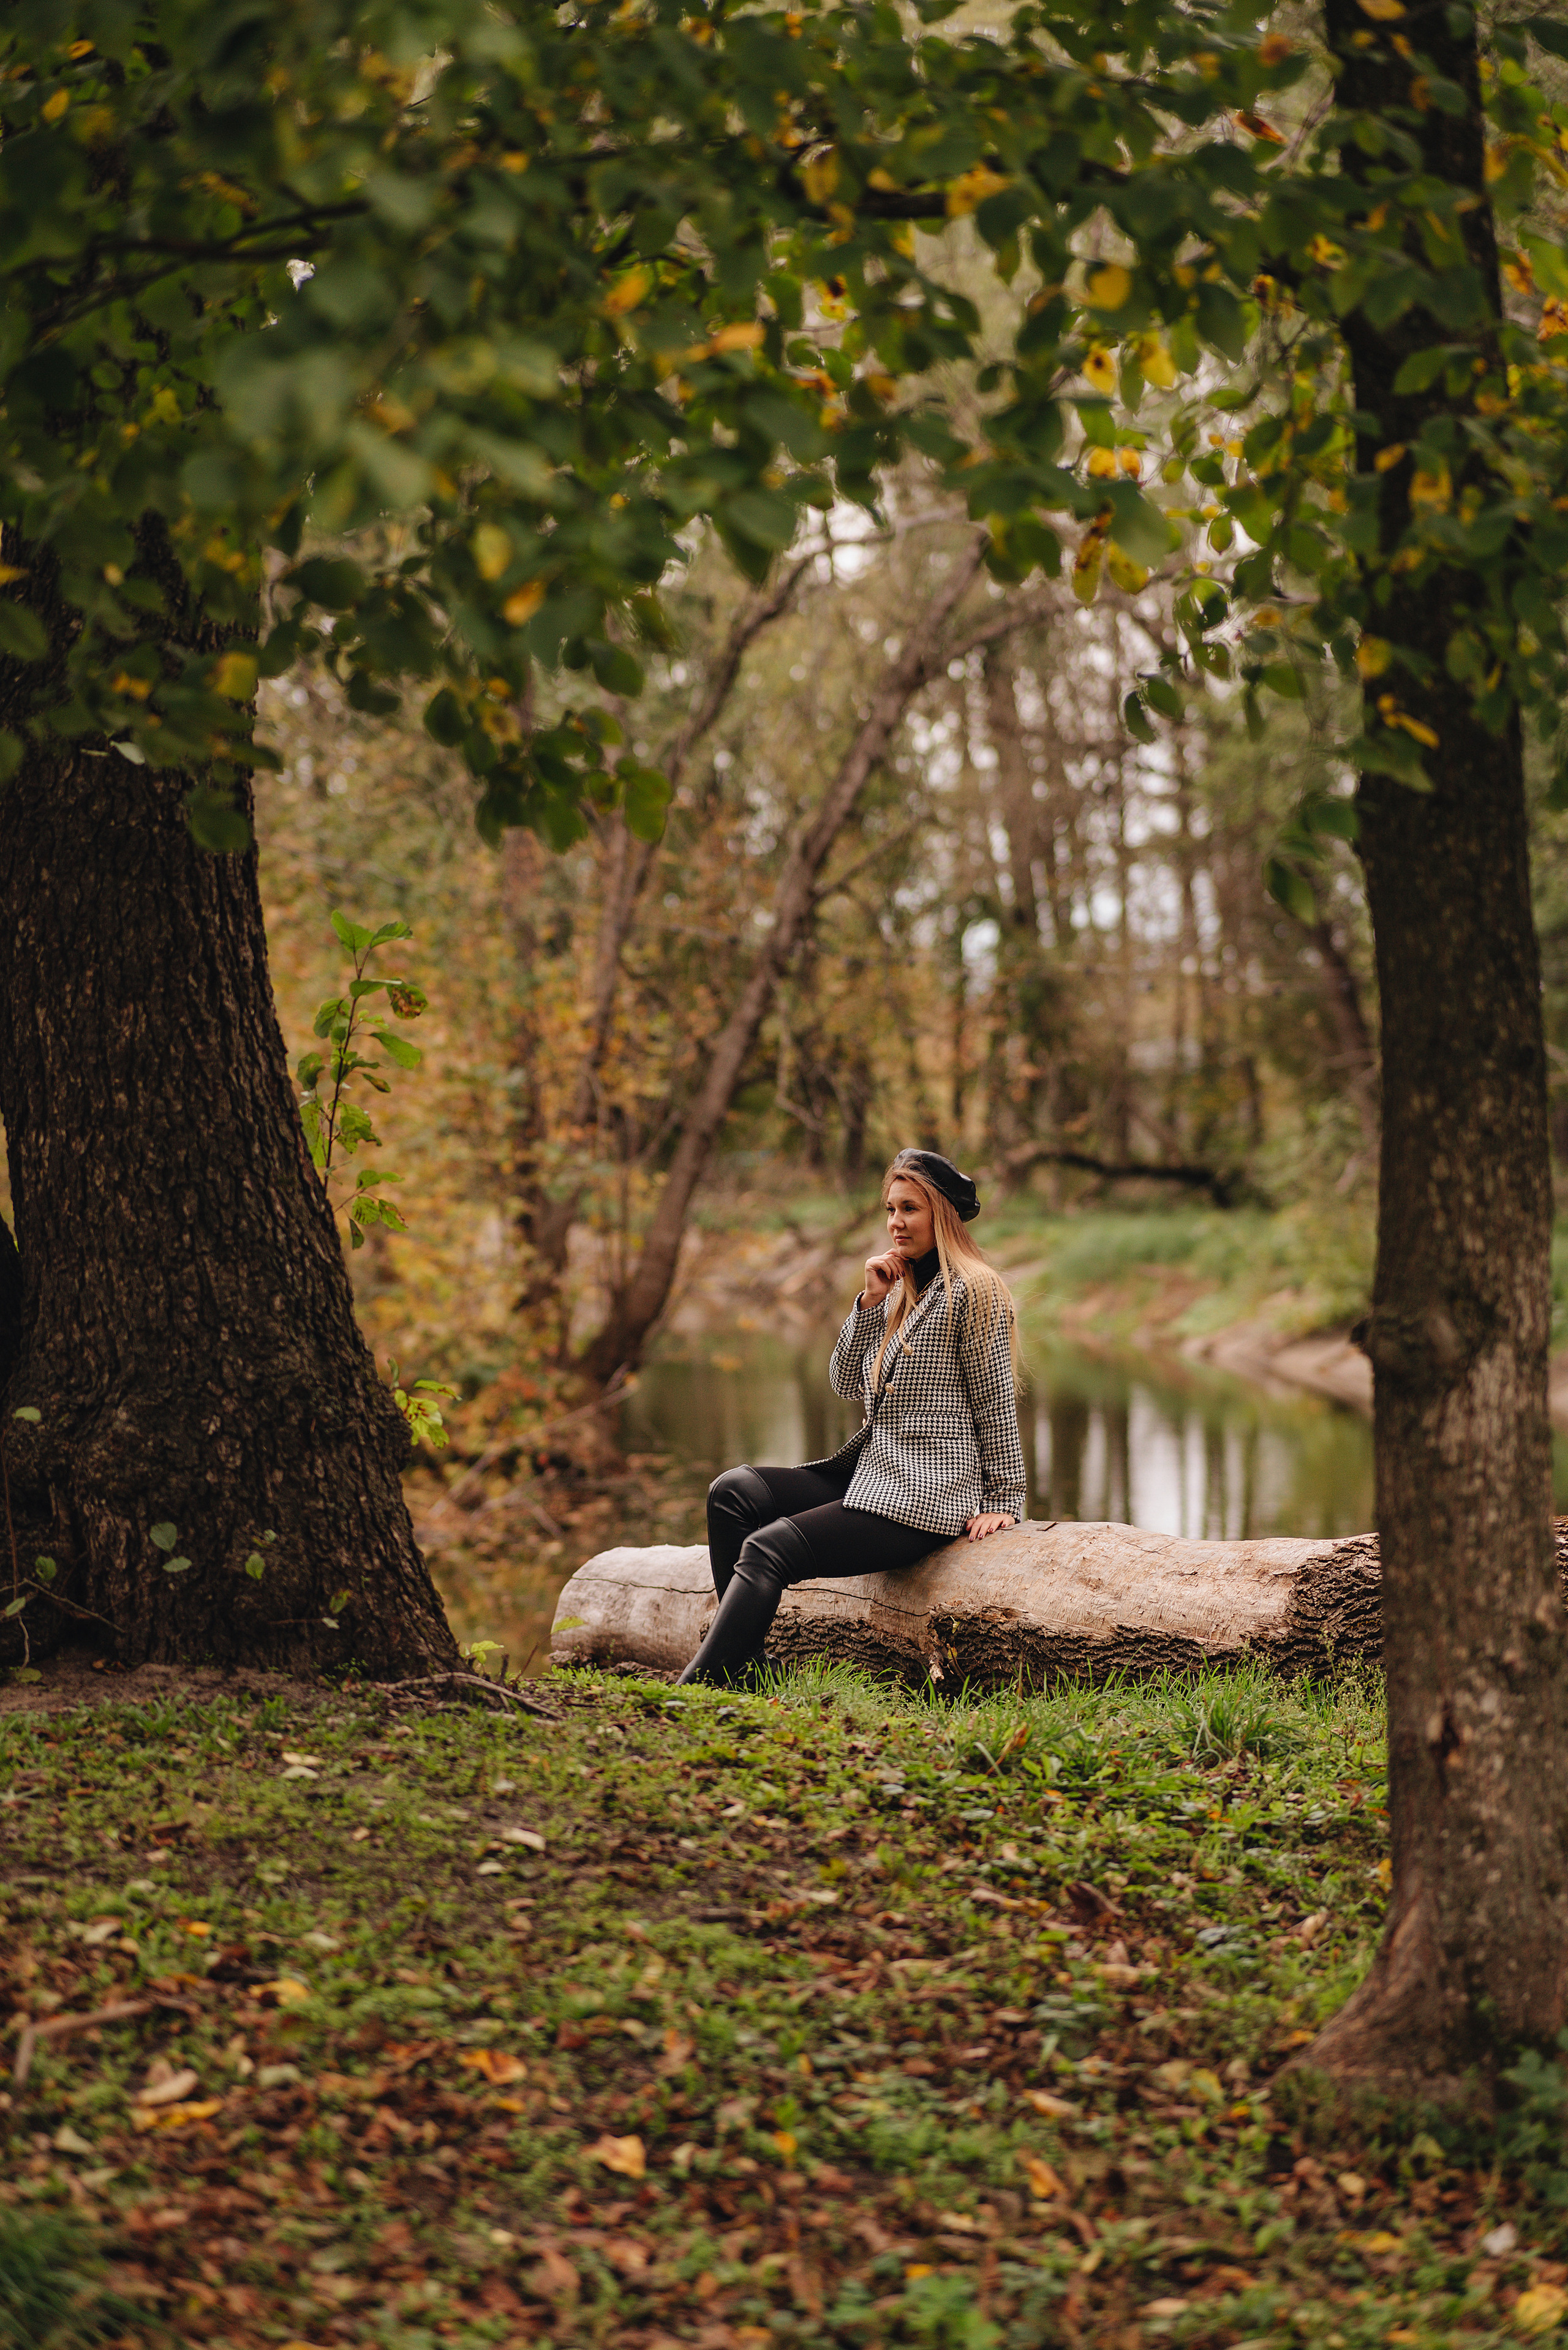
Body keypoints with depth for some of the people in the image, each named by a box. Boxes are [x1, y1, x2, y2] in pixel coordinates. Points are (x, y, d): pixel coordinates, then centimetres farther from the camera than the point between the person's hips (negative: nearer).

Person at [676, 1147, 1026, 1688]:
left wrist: (1004, 1500, -7)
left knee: (768, 1549, -22)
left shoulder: (971, 1291, -5)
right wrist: (870, 1302, 2)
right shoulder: (899, 1291, 20)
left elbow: (997, 1403, -6)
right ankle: (745, 1671, -15)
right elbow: (846, 1382, 14)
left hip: (929, 1492, -9)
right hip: (873, 1474, 9)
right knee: (732, 1493, -7)